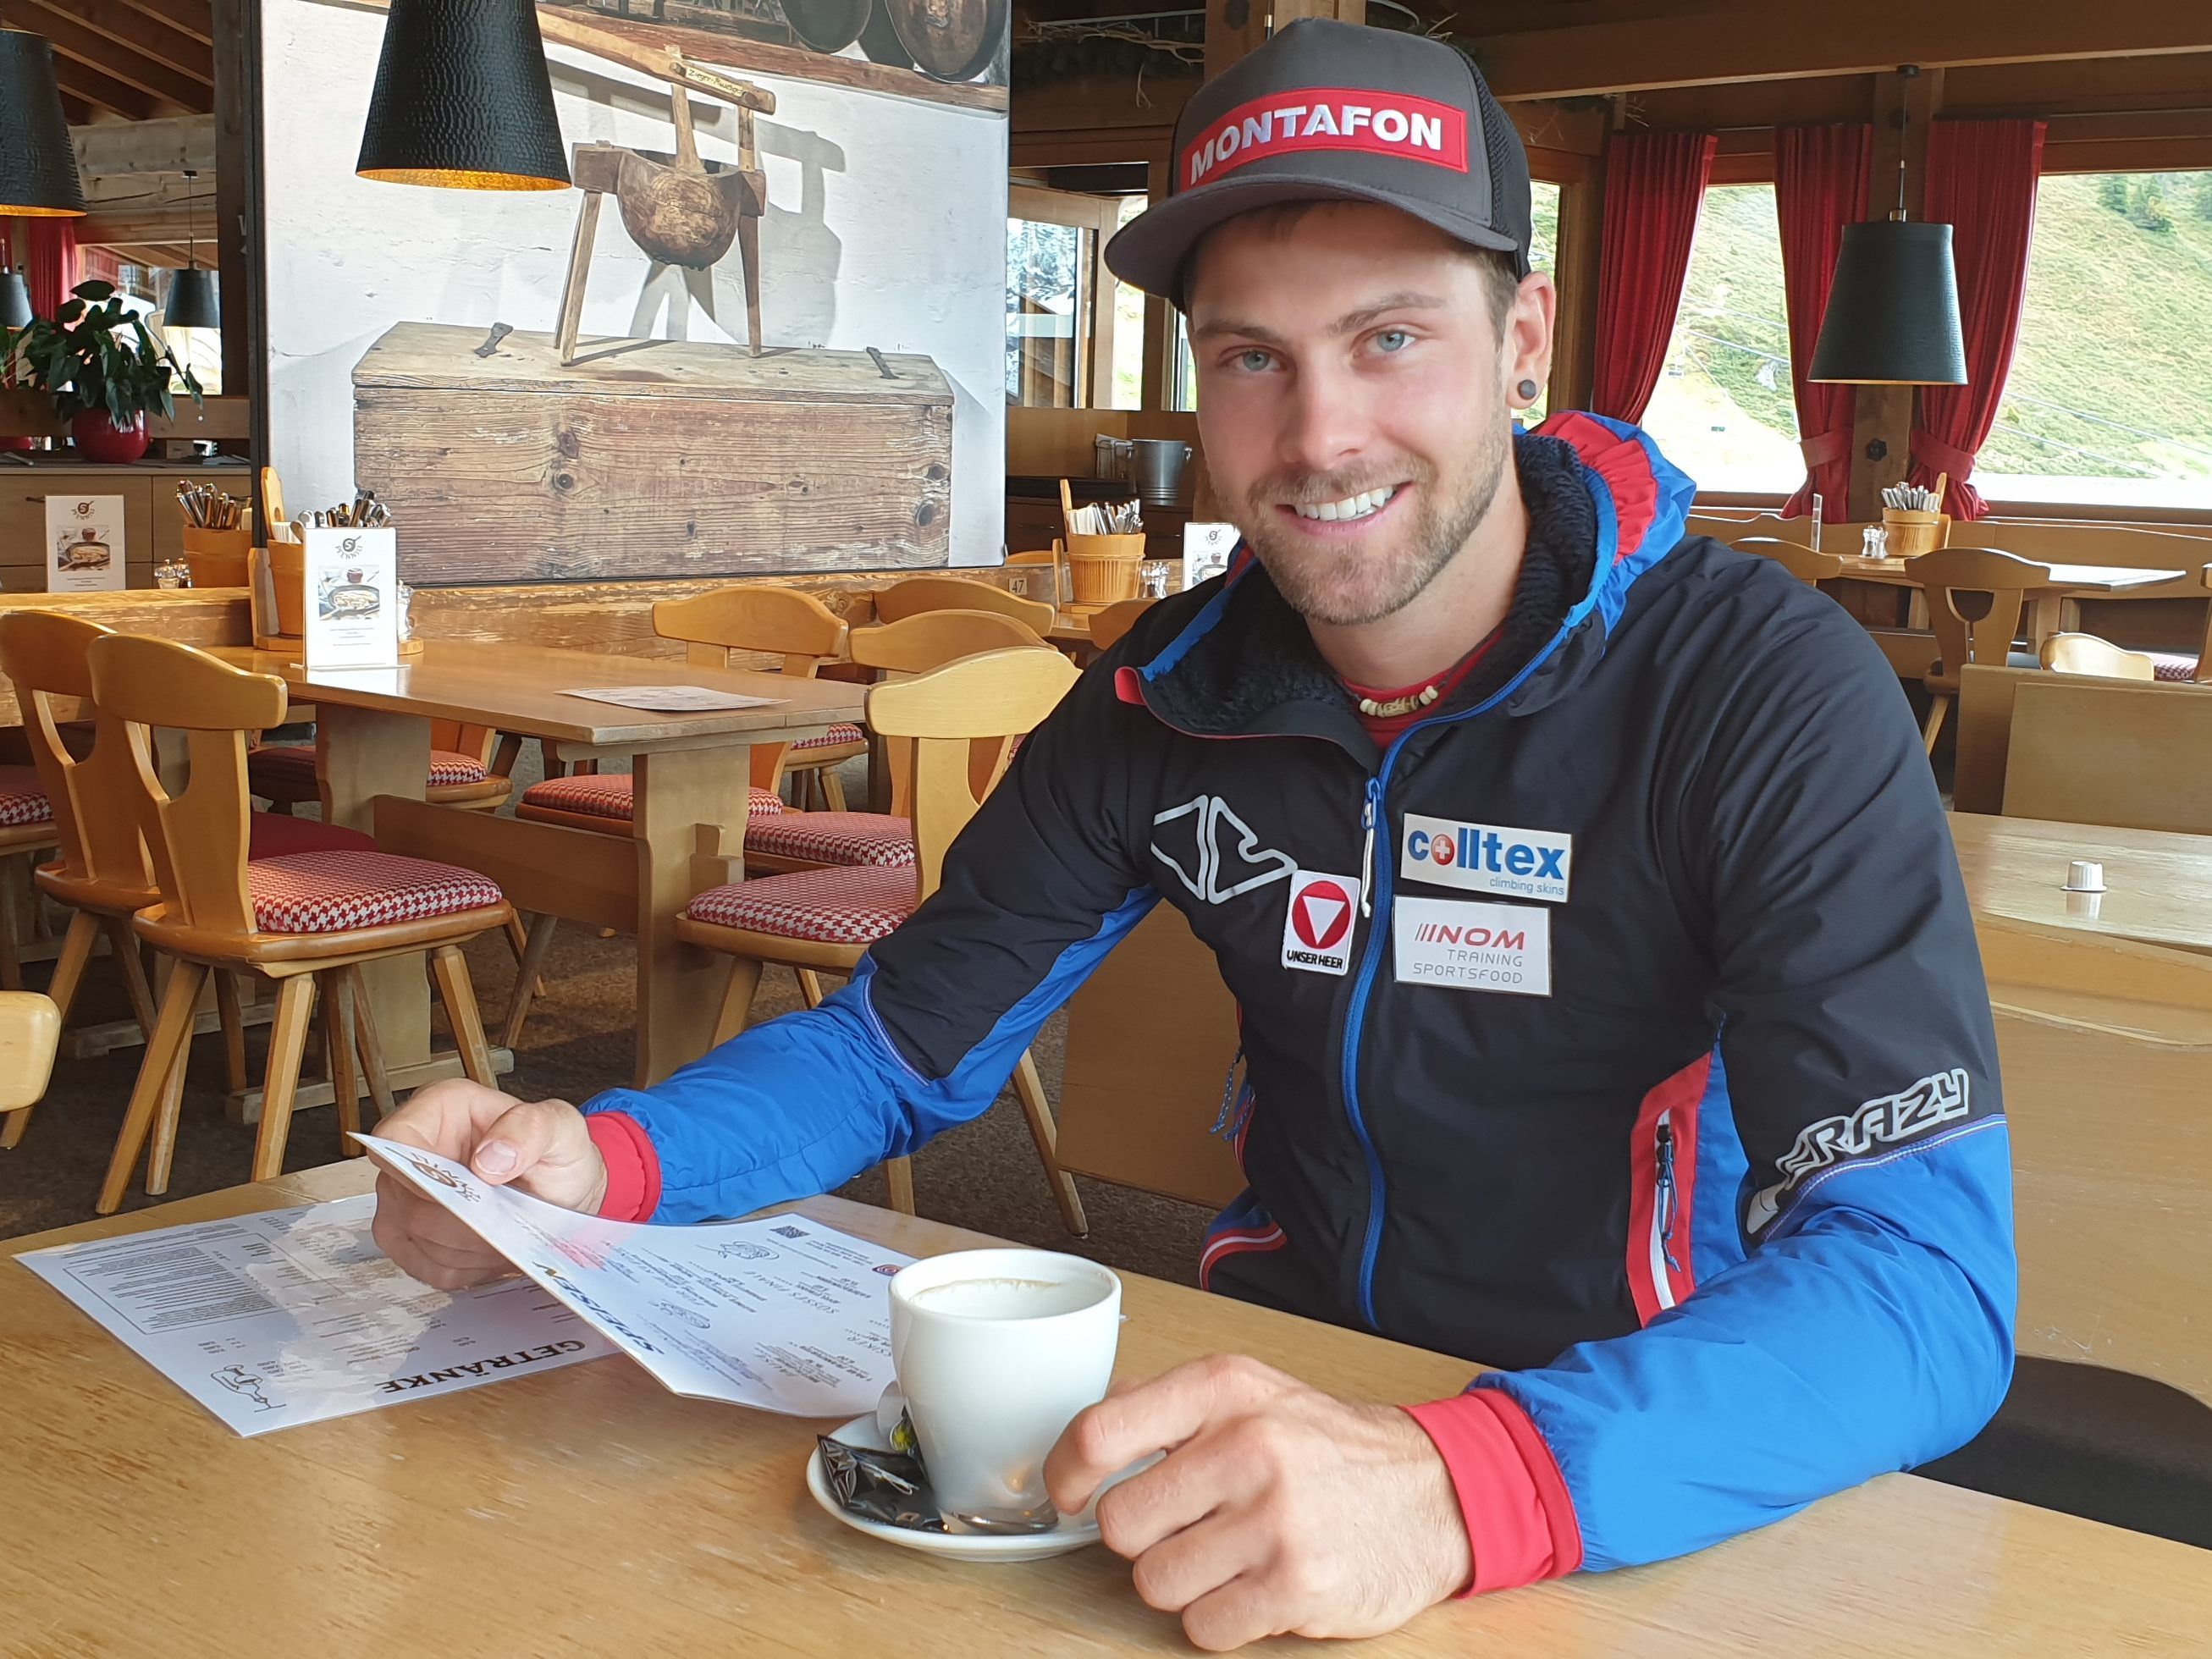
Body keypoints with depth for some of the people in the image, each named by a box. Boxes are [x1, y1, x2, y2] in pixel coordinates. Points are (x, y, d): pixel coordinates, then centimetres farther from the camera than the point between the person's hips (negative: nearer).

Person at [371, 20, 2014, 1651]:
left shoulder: (1768, 693, -16)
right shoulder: (1173, 698, -1)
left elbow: (1929, 1275, -25)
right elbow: (901, 1043, 7)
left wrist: (1451, 1491, -41)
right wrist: (601, 1158, -14)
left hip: (1673, 1498, -4)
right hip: (1277, 1405, 4)